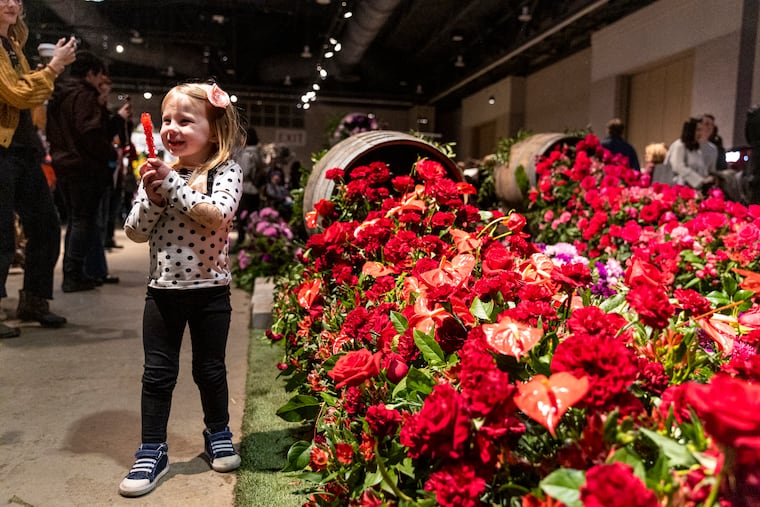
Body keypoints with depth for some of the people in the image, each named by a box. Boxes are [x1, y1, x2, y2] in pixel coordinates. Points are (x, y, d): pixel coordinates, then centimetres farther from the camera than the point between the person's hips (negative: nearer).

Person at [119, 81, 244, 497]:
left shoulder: (226, 171, -8)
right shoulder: (157, 173, 3)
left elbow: (218, 214, -27)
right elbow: (135, 232, 1)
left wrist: (172, 184, -24)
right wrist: (152, 198, -15)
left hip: (210, 290, -3)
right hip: (163, 289, 3)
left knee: (210, 368, 12)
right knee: (158, 372, 9)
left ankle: (218, 435, 35)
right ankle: (152, 451, 24)